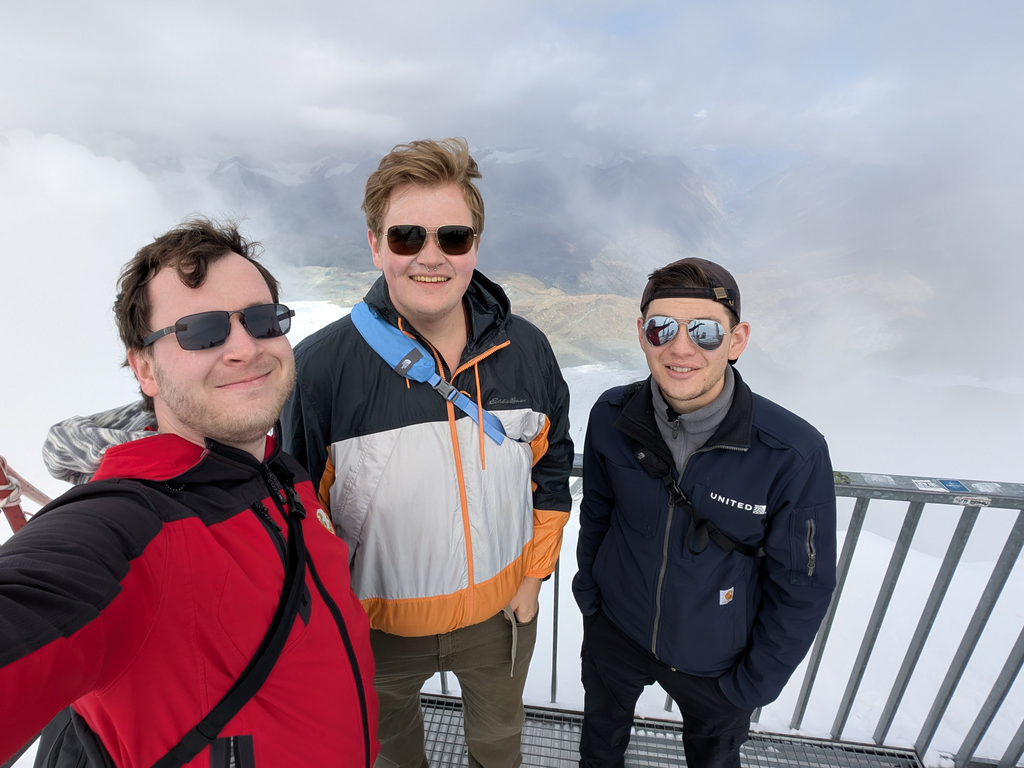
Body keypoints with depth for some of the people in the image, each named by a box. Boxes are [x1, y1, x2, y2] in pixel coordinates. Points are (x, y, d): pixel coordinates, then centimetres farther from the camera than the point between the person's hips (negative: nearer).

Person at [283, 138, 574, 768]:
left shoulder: (527, 350, -13)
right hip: (377, 621, -1)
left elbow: (551, 467, -1)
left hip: (501, 611, 2)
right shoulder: (320, 365, -23)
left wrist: (534, 576, 1)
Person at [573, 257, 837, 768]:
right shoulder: (611, 417, -20)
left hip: (715, 658, -2)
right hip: (614, 629, 3)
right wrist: (588, 588, 6)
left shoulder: (795, 455, -29)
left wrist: (755, 683, -7)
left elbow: (802, 588, -15)